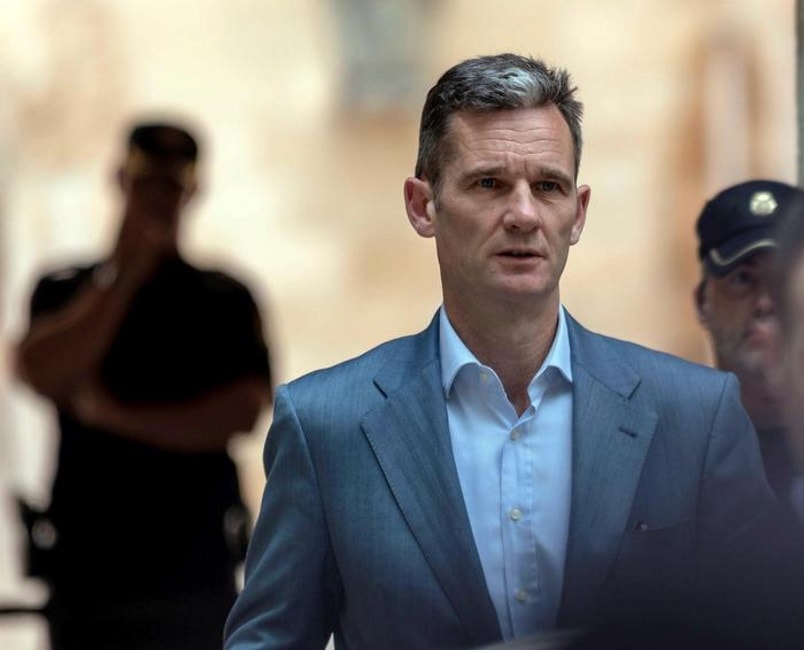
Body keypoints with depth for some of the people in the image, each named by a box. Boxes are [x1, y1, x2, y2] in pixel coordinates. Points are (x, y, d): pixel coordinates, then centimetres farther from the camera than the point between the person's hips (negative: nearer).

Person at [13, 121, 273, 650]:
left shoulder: (226, 300, 8)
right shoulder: (66, 291, 9)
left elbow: (245, 411, -5)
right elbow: (41, 374, -10)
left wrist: (120, 417, -8)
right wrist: (123, 273, -10)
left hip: (199, 568, 0)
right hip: (88, 567, 0)